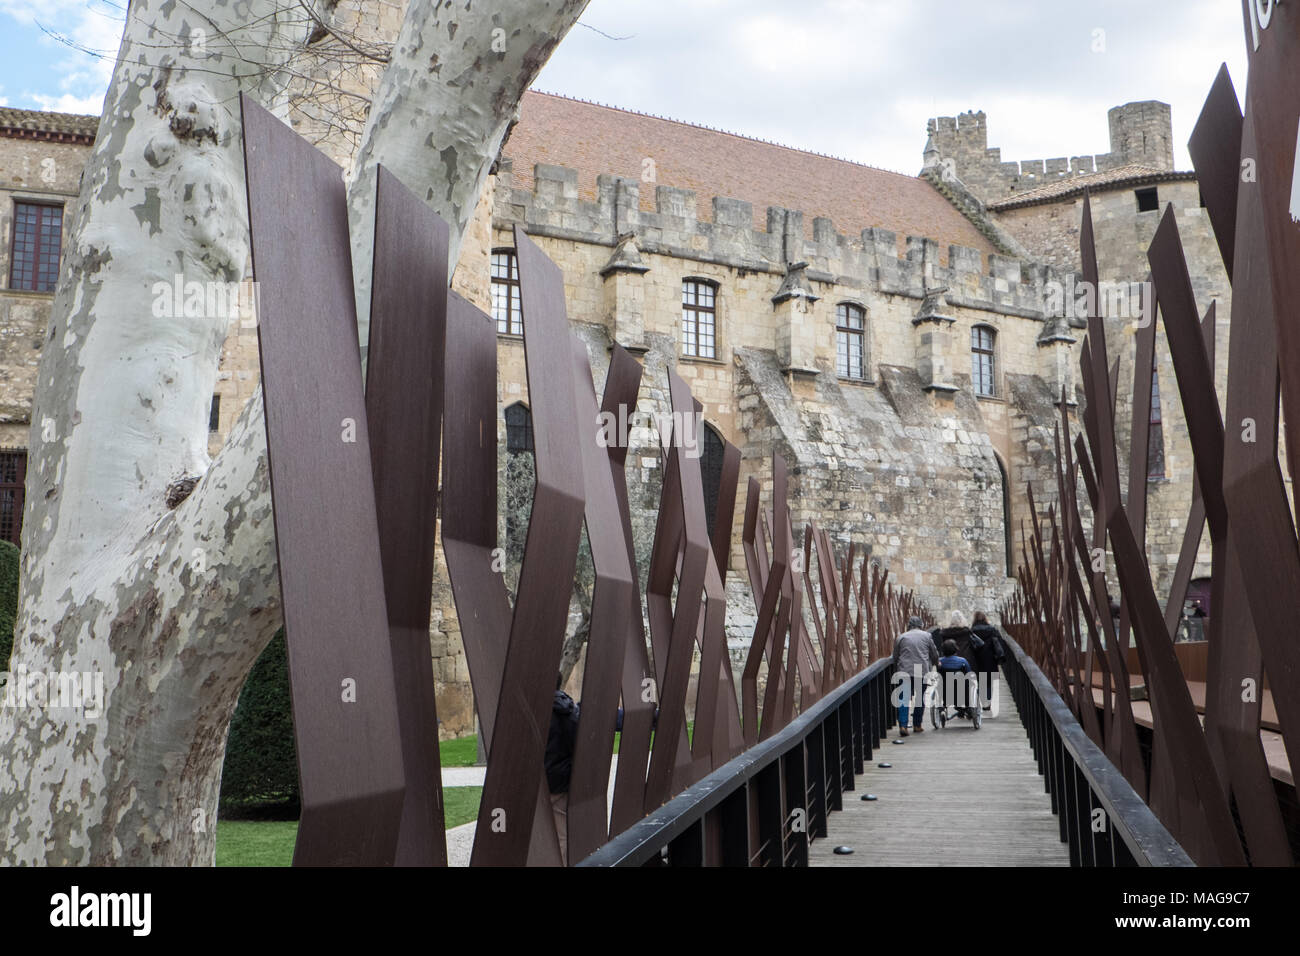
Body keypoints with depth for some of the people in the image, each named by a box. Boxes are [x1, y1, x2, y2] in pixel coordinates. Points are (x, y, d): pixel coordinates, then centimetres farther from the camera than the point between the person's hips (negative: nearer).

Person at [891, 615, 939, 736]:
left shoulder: (901, 637, 11)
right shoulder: (926, 636, 10)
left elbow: (895, 657, 12)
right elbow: (935, 655, 15)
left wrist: (896, 671, 23)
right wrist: (936, 663, 36)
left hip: (904, 671, 0)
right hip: (922, 672, 0)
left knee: (903, 699, 0)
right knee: (920, 698, 13)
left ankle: (903, 725, -13)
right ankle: (917, 725, 17)